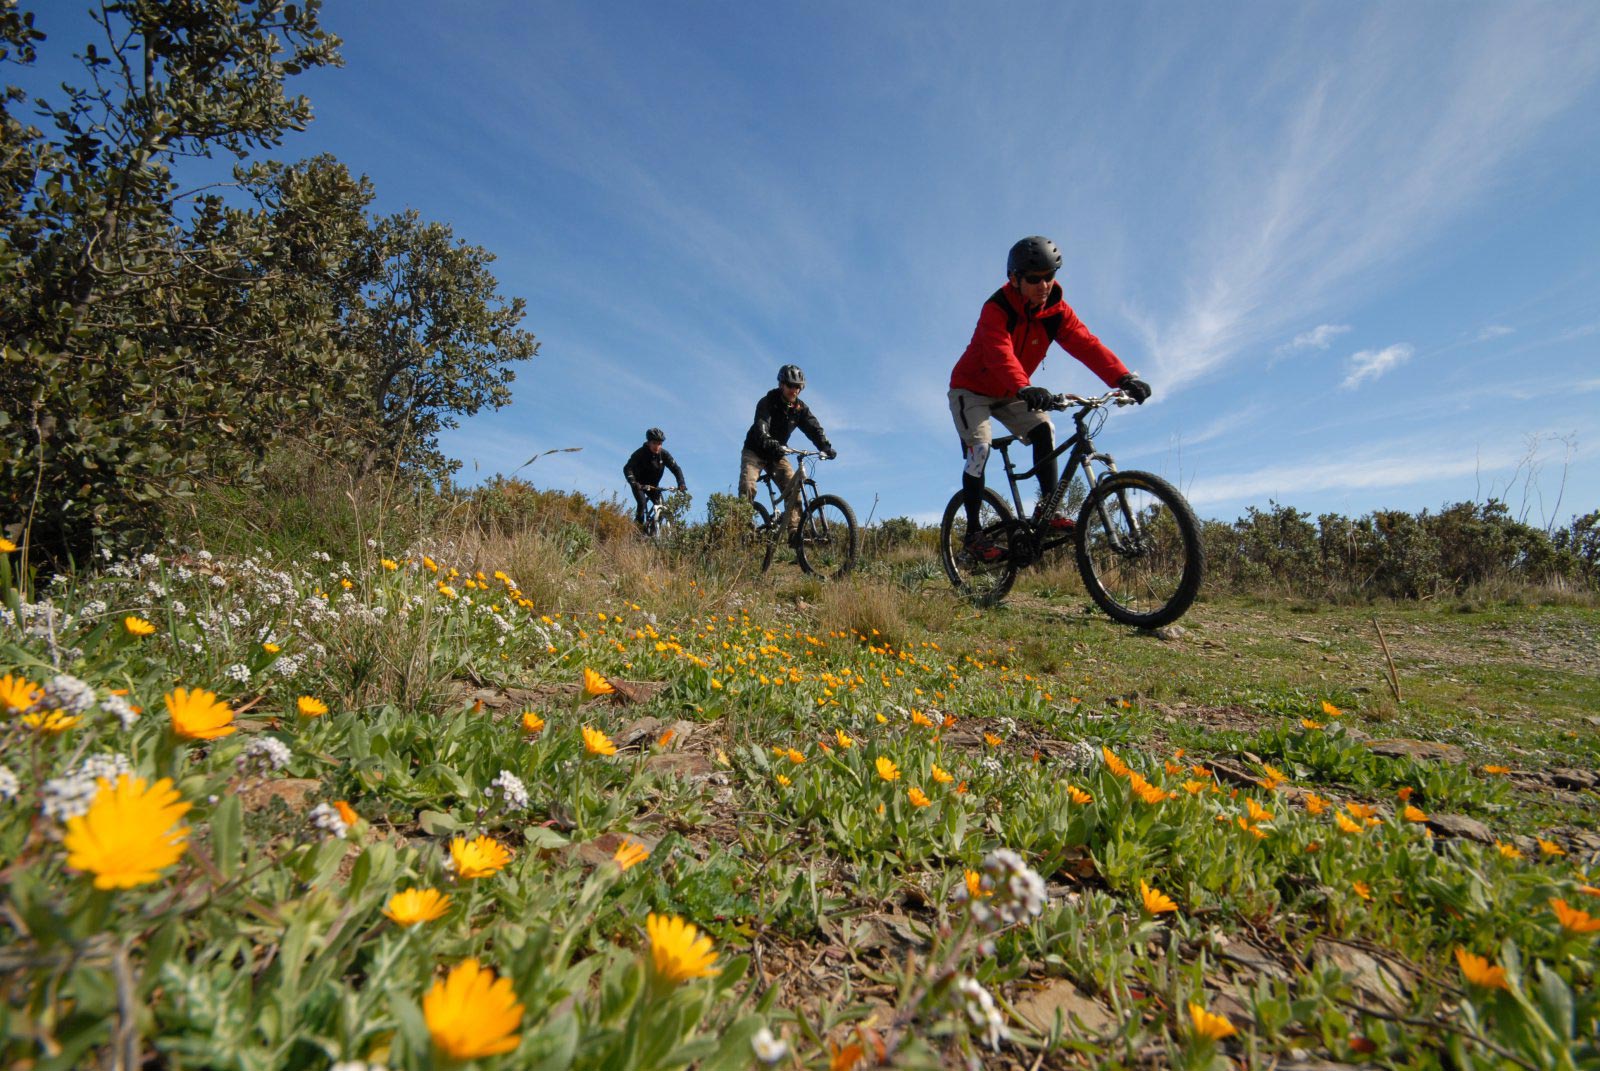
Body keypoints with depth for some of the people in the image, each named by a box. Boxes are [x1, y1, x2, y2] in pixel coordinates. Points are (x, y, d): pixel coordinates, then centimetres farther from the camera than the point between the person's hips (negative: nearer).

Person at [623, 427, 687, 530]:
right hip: (639, 484, -3)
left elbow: (676, 468, -15)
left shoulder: (664, 454, -14)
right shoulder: (640, 453, -24)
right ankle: (639, 525, -8)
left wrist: (681, 484, -32)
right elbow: (627, 468, -33)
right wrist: (633, 483, -50)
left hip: (653, 485, 3)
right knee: (642, 503, -26)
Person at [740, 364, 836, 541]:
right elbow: (761, 426, -35)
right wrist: (769, 443, -57)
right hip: (755, 451, -4)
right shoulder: (767, 402, -19)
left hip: (777, 454, 4)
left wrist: (826, 447, -36)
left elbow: (814, 428, -16)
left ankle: (794, 531, -16)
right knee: (748, 487, -24)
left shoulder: (800, 408, -5)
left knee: (793, 486, -15)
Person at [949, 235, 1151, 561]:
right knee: (979, 448, -21)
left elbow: (1086, 344, -22)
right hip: (972, 388, -5)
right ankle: (973, 533, -14)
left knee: (1044, 430, -17)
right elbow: (1001, 354, -44)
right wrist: (1025, 389, -62)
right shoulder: (996, 309, -26)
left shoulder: (1056, 311, -10)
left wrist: (1124, 378, -37)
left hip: (1009, 394, 5)